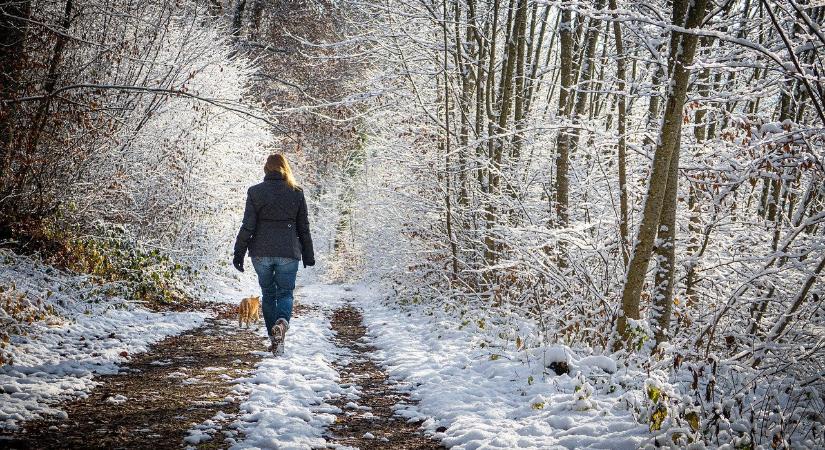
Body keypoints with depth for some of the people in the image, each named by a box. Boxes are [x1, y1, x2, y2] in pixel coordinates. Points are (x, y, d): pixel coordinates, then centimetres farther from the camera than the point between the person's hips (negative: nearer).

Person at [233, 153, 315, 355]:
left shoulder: (255, 192, 0)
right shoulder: (296, 193, 2)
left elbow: (248, 226, -4)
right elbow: (303, 227, 6)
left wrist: (239, 254, 2)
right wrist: (308, 256, 13)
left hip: (261, 253, 0)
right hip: (288, 254, 0)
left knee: (268, 294, 14)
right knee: (285, 293, 7)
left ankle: (275, 339, 14)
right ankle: (282, 322, -24)